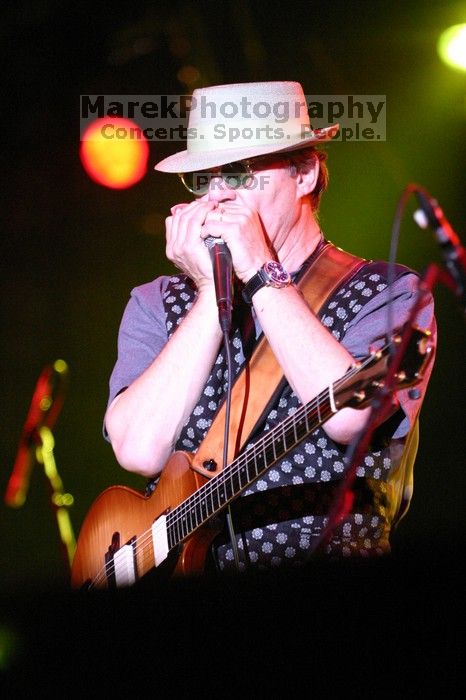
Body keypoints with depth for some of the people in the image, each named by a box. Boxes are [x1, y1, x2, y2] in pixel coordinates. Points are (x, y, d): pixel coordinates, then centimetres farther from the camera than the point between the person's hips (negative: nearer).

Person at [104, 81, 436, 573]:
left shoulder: (389, 293, 4)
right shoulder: (157, 306, 11)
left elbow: (350, 416, -15)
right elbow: (139, 450, -5)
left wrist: (261, 273, -10)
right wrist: (212, 291, -6)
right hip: (183, 561, 1)